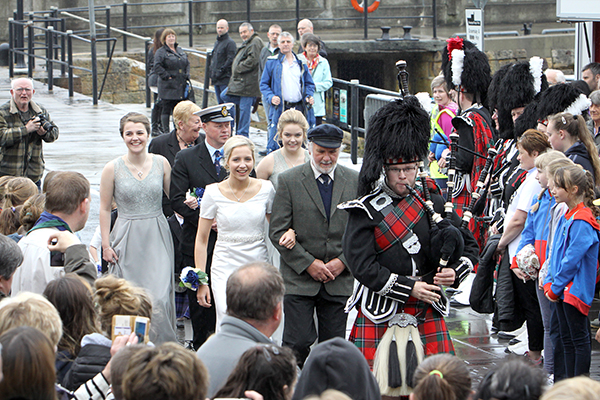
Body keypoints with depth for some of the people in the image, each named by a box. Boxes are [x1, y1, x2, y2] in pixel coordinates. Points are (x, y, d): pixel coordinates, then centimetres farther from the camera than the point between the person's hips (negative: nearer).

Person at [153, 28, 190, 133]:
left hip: (181, 86, 6)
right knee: (166, 109, -4)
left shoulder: (180, 50, 17)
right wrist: (166, 76, -18)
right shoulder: (161, 52, -4)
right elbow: (157, 66, -15)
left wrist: (187, 75, 8)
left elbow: (187, 64, 24)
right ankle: (166, 131, -1)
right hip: (168, 87, -6)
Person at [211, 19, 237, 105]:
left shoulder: (230, 43, -9)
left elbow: (230, 60, -16)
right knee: (220, 103, 12)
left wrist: (220, 72, -18)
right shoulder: (217, 43, 20)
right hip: (216, 80, 9)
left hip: (225, 79, -9)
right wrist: (212, 75, 17)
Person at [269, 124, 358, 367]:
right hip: (299, 279, -2)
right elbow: (277, 232, -4)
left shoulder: (355, 181, 6)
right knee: (298, 343, -8)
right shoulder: (288, 181, -2)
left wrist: (343, 261, -5)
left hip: (340, 280, 2)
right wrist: (308, 264, -10)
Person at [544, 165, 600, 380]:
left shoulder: (582, 222, -18)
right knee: (566, 338, 13)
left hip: (575, 288, -9)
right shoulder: (567, 218, 12)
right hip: (562, 289, 9)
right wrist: (549, 282, 7)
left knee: (579, 338, -3)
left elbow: (572, 259, -20)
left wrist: (555, 287, -13)